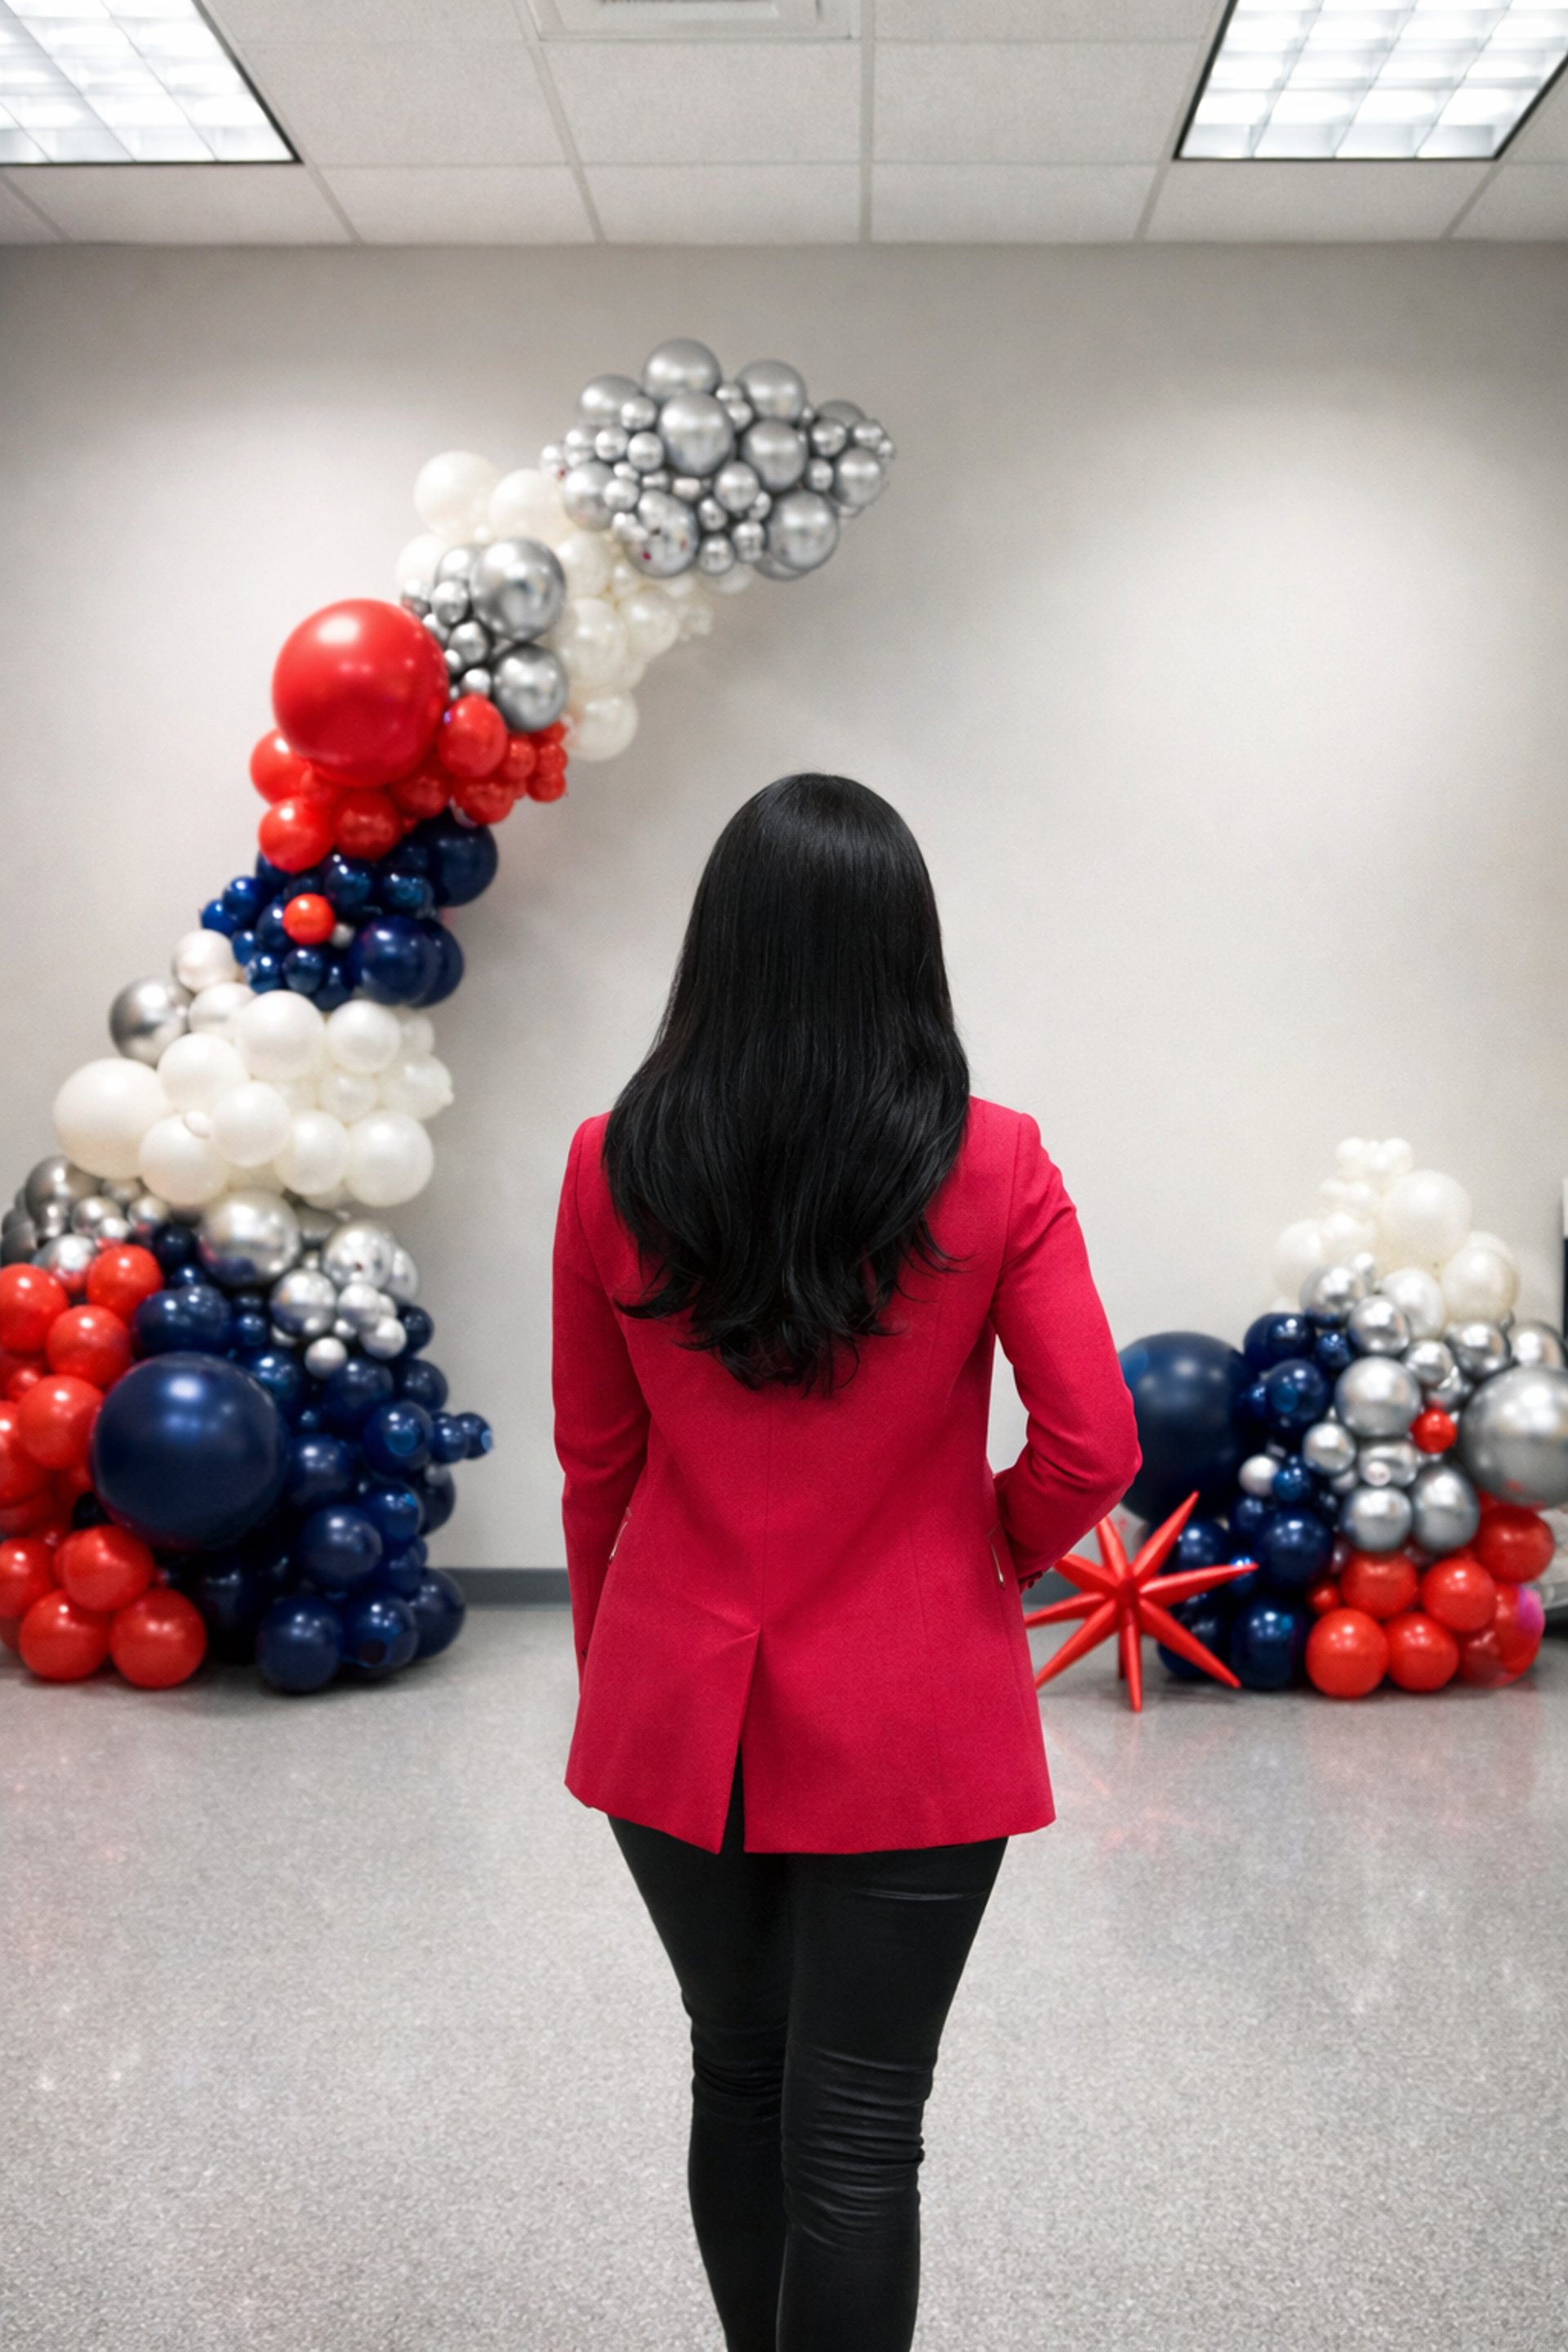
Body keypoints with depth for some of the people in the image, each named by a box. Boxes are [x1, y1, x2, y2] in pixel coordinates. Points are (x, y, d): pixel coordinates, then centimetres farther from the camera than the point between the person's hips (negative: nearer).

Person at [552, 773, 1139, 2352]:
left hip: (679, 1711, 3)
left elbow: (596, 1467, 1)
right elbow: (1092, 1449, -12)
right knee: (857, 2132, 7)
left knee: (734, 2074, 22)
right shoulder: (992, 1170, -13)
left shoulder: (612, 1168, -8)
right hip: (910, 1727, -3)